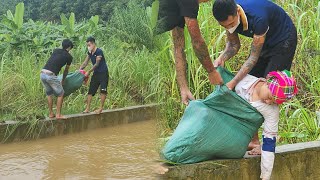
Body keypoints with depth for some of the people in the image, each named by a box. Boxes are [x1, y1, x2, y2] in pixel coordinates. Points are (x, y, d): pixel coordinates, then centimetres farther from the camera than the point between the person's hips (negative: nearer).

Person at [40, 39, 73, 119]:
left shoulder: (56, 50, 22)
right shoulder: (69, 56, 9)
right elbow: (66, 70, 21)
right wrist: (63, 81, 37)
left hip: (42, 74, 6)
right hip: (51, 75, -6)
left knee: (49, 93, 23)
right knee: (60, 94, 11)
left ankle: (51, 113, 26)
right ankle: (58, 114, 9)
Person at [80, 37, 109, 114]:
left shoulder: (99, 51, -19)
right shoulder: (89, 52, 5)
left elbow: (96, 64, -18)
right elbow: (85, 63, 8)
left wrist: (89, 72, -16)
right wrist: (79, 70, -6)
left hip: (103, 73, -8)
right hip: (96, 73, 8)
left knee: (103, 90, -8)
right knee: (90, 91, 4)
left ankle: (101, 108, -1)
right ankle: (87, 108, 6)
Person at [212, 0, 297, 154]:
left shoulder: (258, 18, -40)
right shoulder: (229, 16, -20)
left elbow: (254, 57, -32)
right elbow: (233, 45, -6)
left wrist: (233, 83, -37)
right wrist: (222, 58, -27)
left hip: (283, 40, -7)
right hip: (264, 42, 7)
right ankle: (253, 140, 9)